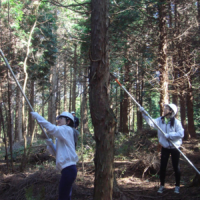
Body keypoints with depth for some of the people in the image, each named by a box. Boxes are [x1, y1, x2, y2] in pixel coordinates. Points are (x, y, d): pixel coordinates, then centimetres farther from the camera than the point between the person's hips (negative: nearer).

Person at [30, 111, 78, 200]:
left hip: (68, 169, -10)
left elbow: (51, 128, -24)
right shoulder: (62, 136, 20)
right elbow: (55, 152, 20)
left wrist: (37, 116, -18)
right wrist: (49, 142, 2)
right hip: (67, 169, 10)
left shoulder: (67, 130, -7)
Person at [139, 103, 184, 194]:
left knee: (176, 167, 8)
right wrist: (144, 113, -17)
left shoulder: (176, 122, -15)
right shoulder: (160, 120, -1)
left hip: (174, 148, -3)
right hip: (165, 147, 4)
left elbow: (181, 133, -21)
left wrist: (168, 135, -22)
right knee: (162, 167, 5)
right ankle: (162, 185, 19)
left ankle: (177, 186, 23)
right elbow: (151, 122, -9)